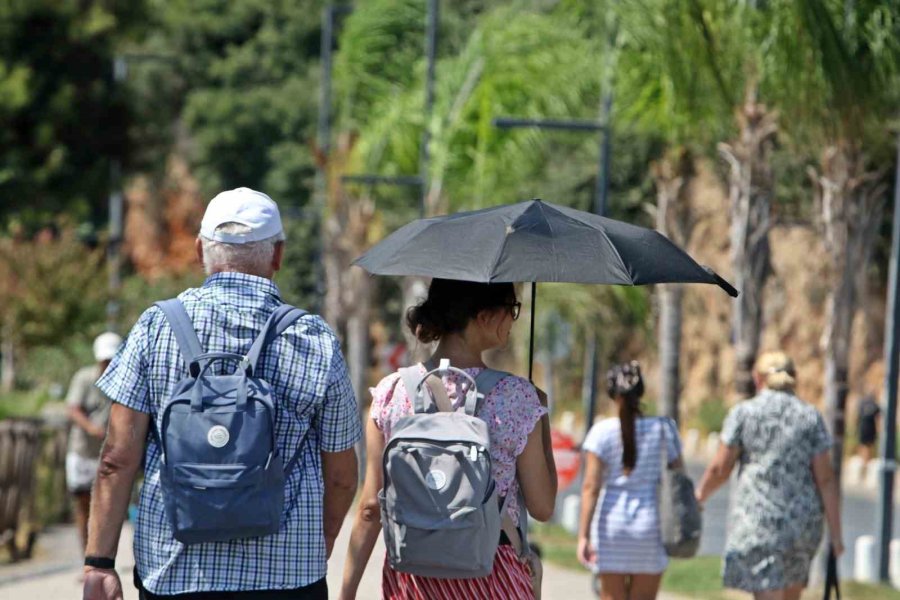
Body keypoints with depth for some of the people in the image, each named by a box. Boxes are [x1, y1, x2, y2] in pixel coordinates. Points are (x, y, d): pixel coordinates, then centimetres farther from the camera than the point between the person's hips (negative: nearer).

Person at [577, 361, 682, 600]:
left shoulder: (602, 432, -5)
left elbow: (590, 487, -10)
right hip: (651, 523, 1)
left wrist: (584, 535, -11)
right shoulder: (664, 428, 0)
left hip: (611, 525, -1)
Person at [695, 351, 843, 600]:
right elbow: (825, 478, -2)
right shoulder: (810, 417, 3)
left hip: (757, 520, -3)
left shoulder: (743, 413, -2)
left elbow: (720, 469, -2)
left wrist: (700, 494, 18)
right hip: (802, 523, 3)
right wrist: (836, 533, -1)